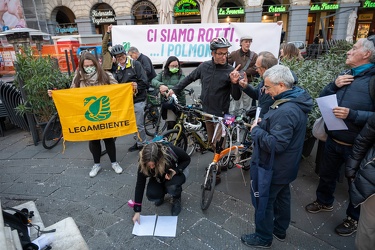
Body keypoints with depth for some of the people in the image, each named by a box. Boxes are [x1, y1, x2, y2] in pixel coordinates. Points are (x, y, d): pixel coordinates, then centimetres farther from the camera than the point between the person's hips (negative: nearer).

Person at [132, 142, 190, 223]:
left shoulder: (171, 151, -38)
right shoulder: (143, 164, -31)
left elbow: (187, 159, -17)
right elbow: (140, 185, -23)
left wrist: (176, 170, -35)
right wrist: (137, 211, -22)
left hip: (177, 171, -2)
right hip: (158, 177, 2)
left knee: (172, 187, -34)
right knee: (152, 195, -23)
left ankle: (177, 198, 1)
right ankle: (162, 193, 12)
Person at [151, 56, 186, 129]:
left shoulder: (181, 75, 0)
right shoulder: (163, 73, 7)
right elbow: (153, 81, -8)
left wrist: (167, 87, -30)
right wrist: (161, 85, -30)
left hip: (178, 102, -1)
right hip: (167, 101, 2)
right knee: (171, 123, -3)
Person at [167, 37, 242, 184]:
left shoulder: (230, 71, -13)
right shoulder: (205, 66, -1)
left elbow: (236, 97, -13)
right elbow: (190, 78, 14)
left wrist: (234, 82, -31)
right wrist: (175, 89, 13)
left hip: (221, 114, -4)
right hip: (206, 111, 5)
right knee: (211, 142, 17)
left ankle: (216, 174, 16)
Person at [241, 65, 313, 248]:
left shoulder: (285, 111, -32)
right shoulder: (297, 101, 2)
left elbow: (275, 144, -34)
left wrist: (256, 129, -21)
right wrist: (264, 124, -1)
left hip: (273, 168, -10)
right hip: (285, 166, 10)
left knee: (263, 202, 9)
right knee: (282, 196, 25)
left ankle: (263, 238, 30)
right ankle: (280, 230, 46)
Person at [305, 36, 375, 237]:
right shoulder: (345, 75, 5)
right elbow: (322, 99, 7)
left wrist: (352, 114, -31)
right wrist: (334, 85, -9)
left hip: (357, 146, -6)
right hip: (333, 140, 6)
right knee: (326, 174, 23)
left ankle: (353, 218, 39)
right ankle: (324, 202, 48)